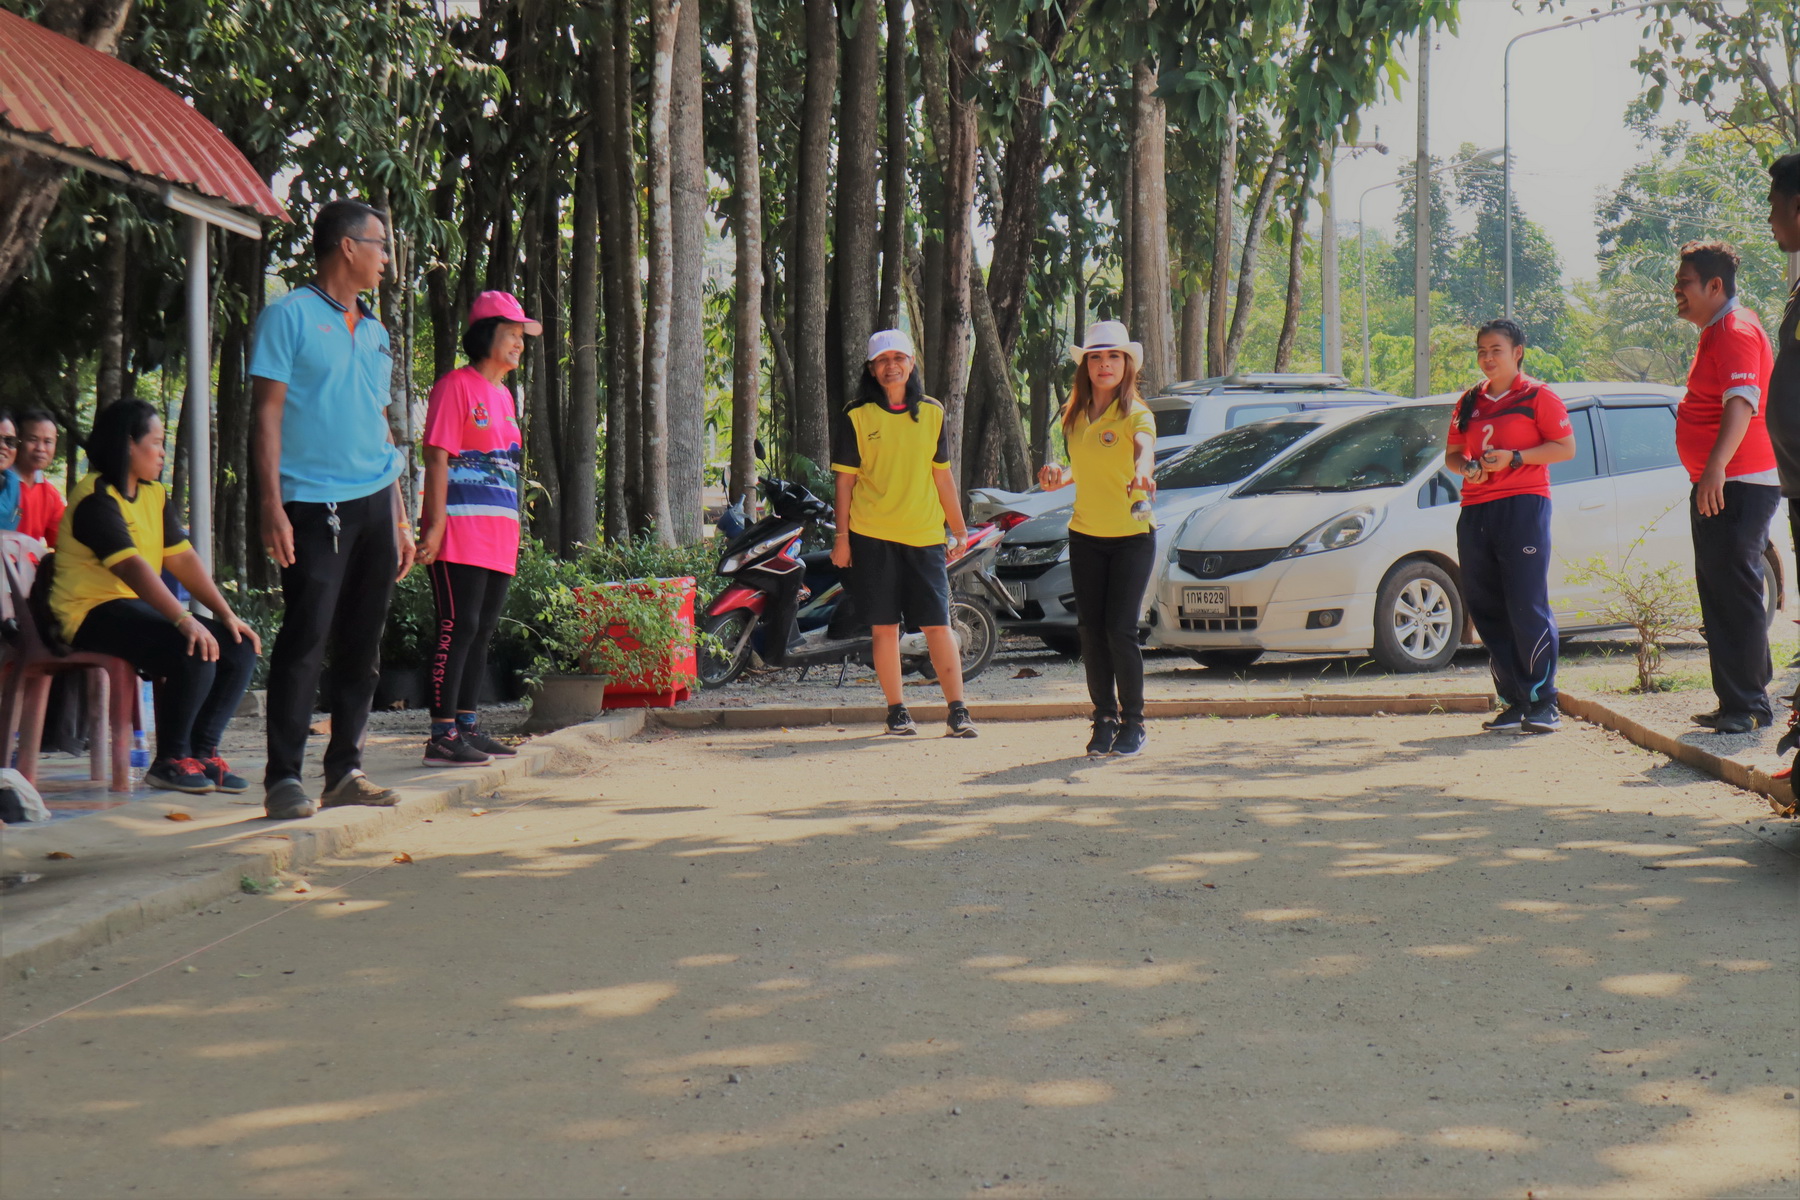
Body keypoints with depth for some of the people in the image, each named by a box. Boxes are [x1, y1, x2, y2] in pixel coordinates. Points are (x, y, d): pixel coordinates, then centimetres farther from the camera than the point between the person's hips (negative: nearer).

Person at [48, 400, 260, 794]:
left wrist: (227, 615, -5)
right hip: (93, 612, -9)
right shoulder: (95, 496, -14)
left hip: (139, 608, 9)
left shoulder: (155, 495, 15)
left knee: (240, 648, -6)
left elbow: (183, 558, 7)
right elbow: (131, 566, -27)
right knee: (195, 652, -30)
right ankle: (169, 761, -16)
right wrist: (185, 621, -36)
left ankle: (202, 752, -3)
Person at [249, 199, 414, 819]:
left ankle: (345, 770, 12)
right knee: (305, 640, -10)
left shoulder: (374, 332, 20)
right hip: (315, 505, -7)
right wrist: (272, 506, -15)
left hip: (374, 503, 7)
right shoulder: (289, 315, -1)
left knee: (361, 645, 6)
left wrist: (400, 519, 19)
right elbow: (267, 414, -6)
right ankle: (283, 778, -6)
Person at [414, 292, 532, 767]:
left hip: (498, 537, 9)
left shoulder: (503, 396, 20)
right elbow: (437, 458, -12)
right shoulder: (457, 386, -6)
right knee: (458, 627, -10)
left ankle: (468, 727, 17)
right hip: (460, 531, -9)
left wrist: (512, 533, 20)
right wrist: (436, 525, -19)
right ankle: (442, 736, -9)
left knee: (482, 630, 10)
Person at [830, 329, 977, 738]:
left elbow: (942, 475, 14)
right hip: (873, 537, -1)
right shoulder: (855, 417, 2)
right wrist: (842, 536, -2)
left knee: (938, 625, -3)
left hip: (925, 535, 2)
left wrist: (959, 529, 14)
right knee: (885, 627, 1)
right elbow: (845, 479, 2)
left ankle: (957, 712, 0)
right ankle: (896, 712, 9)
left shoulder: (932, 413, 10)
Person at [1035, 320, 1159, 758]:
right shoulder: (1075, 416, 8)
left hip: (1132, 536, -5)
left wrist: (1142, 471, -55)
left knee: (1120, 629, -8)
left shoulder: (1136, 414, -10)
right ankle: (1105, 719, 15)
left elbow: (1144, 447, -33)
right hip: (1086, 536, 5)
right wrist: (1060, 476, 2)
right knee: (1091, 630, 4)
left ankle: (1133, 723, 6)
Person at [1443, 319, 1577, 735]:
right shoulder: (1469, 403, 19)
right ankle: (1514, 701, 9)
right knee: (1485, 610, 3)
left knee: (1528, 607, -10)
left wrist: (1515, 458, -13)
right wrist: (1468, 467, 1)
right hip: (1475, 510, 6)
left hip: (1523, 507, -6)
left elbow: (1566, 447, -3)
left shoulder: (1537, 397, 2)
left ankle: (1543, 702, -5)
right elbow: (1451, 454, 24)